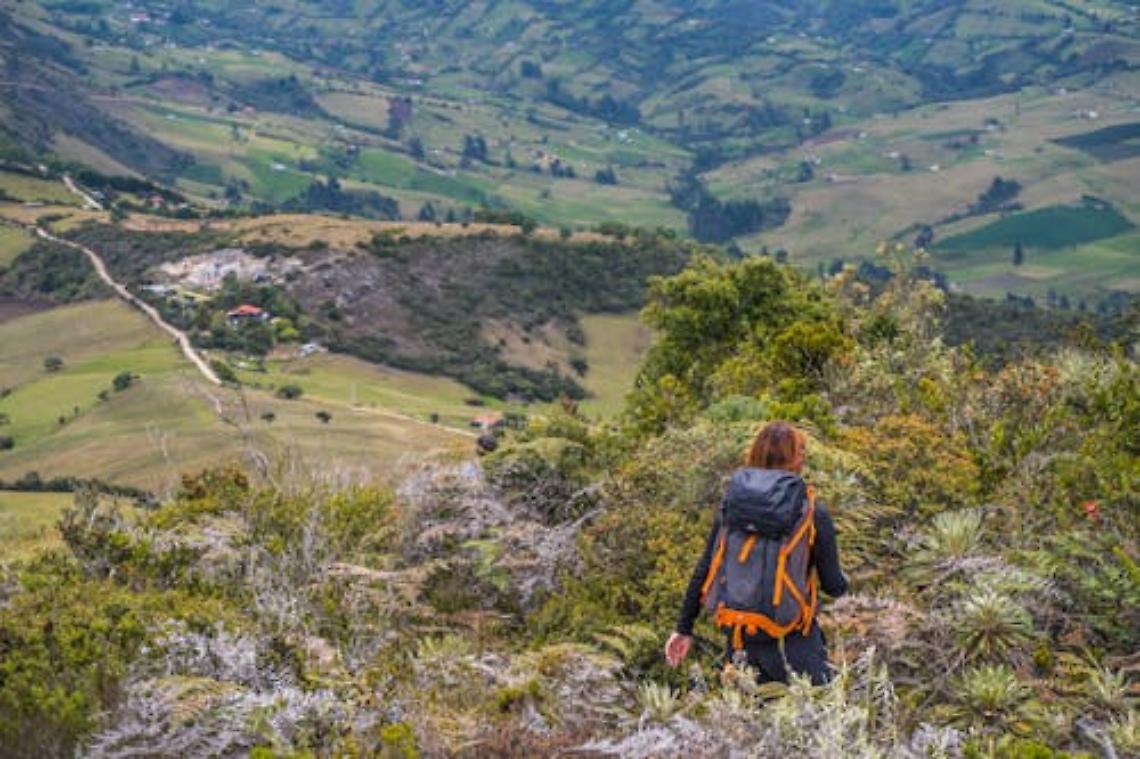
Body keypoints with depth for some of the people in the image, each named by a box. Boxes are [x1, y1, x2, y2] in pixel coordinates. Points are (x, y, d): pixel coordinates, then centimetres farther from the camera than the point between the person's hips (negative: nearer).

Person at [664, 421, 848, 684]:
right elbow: (834, 586, -2)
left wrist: (684, 628, 10)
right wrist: (841, 583, 22)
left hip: (741, 640, 4)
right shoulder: (813, 513, -9)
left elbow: (703, 571, 3)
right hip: (793, 642, -4)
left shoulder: (731, 504, 0)